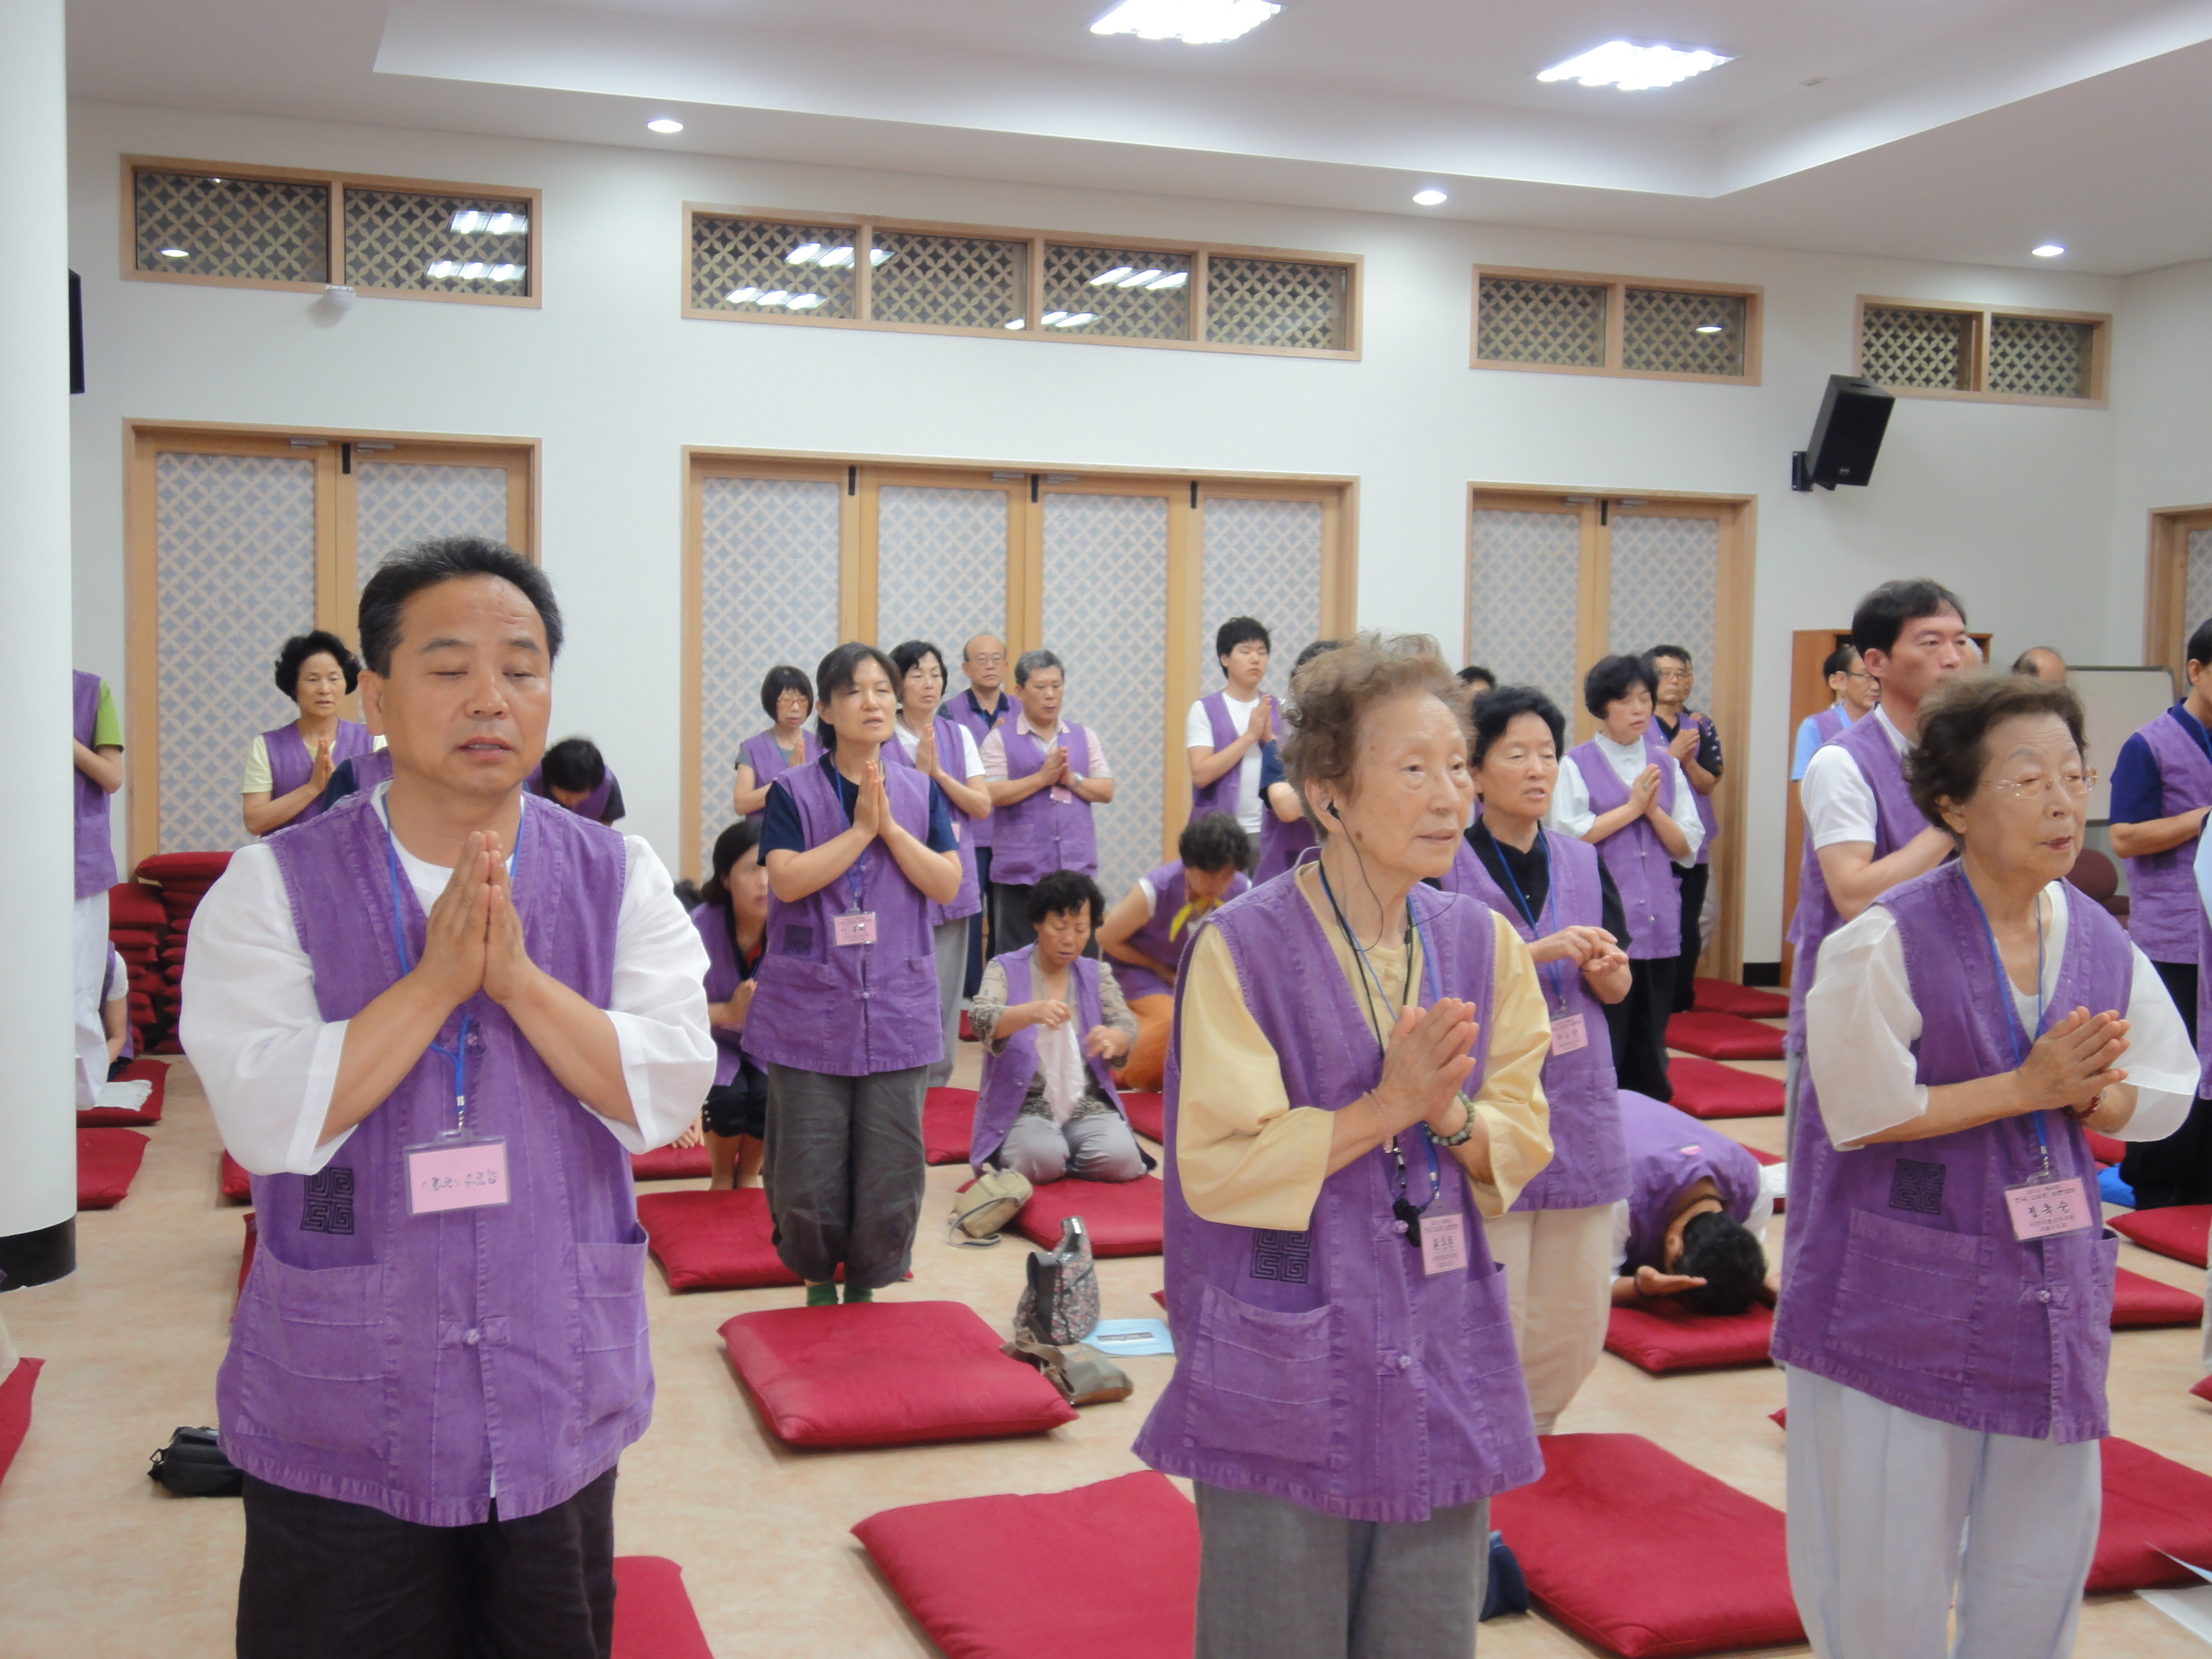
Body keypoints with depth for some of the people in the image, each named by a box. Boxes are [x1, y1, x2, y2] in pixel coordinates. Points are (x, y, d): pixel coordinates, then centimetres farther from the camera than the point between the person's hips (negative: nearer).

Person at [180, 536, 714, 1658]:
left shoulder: (620, 881, -1)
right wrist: (438, 977, -21)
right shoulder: (274, 887, -6)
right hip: (340, 1421, -1)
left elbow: (669, 1095, -11)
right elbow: (265, 1119, -17)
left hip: (560, 1408, 2)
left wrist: (518, 977, -21)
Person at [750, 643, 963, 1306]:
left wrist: (889, 824, -12)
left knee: (890, 1164, 5)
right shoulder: (793, 791, -1)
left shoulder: (921, 792, 7)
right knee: (809, 1166, 1)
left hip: (897, 1008, 2)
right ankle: (818, 1284, 23)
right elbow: (786, 879, -14)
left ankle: (865, 1288, 22)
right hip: (809, 1008, -2)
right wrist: (861, 828, -16)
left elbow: (947, 884, -3)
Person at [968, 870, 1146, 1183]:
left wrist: (1111, 1038, -26)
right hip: (1023, 1107, -3)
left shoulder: (1096, 976, 13)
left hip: (1088, 1106, 3)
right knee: (1041, 1158, -33)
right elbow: (983, 1020, -17)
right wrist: (1032, 1012, -39)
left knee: (1120, 1159, -25)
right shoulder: (1005, 969, 1)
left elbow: (1127, 1026, 1)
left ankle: (1064, 1161, 4)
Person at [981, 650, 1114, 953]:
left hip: (1077, 863, 3)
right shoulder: (1000, 740, 4)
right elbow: (992, 794, -8)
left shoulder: (1084, 737, 14)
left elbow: (1106, 791, 9)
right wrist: (1042, 778, -12)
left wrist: (1071, 779, -8)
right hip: (1020, 869, -3)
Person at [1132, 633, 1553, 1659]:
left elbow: (1521, 1146, 4)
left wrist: (1451, 1115, -17)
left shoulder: (1483, 944, 2)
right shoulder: (1241, 948, -13)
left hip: (1444, 1367, 5)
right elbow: (1220, 1166, -15)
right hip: (1285, 1379, -4)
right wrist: (1389, 1105, -22)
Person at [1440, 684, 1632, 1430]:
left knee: (1575, 1327, 11)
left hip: (1580, 1111, 5)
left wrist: (1605, 968, -11)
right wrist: (1537, 953, -23)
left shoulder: (1583, 862, 10)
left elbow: (1617, 990, 12)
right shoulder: (1448, 866, -6)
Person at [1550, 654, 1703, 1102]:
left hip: (1658, 921, 4)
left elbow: (1687, 847, 10)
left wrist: (1653, 810, -7)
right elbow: (1565, 837, -12)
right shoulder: (1577, 764, 1)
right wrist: (1631, 807, -7)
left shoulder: (1666, 765, 13)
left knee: (1650, 1052, 10)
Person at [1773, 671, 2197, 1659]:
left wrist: (2090, 1096, -13)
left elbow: (2164, 1090, 9)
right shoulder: (1887, 940, -16)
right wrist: (2026, 1088, -18)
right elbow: (1861, 1108, -17)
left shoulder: (2099, 941, 1)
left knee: (2044, 1559, 17)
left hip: (2050, 1286, 6)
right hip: (1900, 1292, -5)